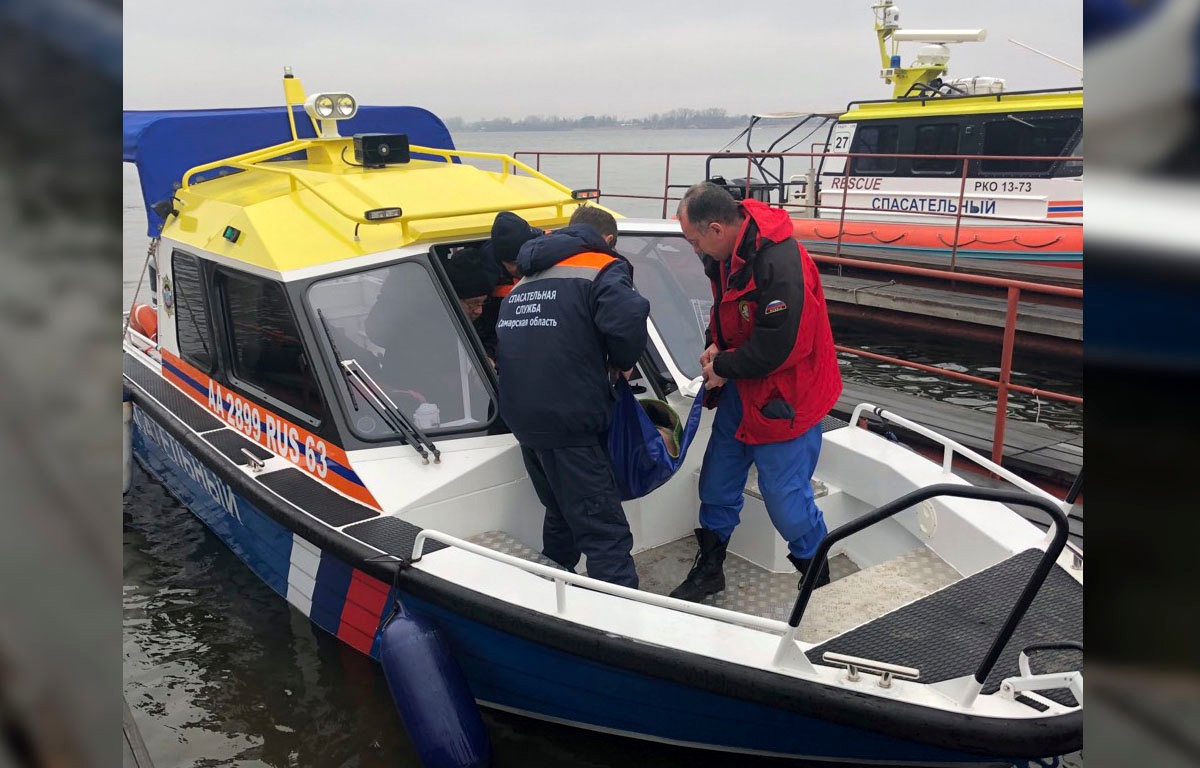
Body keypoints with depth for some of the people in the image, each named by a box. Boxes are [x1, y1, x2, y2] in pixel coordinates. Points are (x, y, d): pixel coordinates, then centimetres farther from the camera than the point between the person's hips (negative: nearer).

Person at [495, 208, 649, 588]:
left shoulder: (525, 282, 21)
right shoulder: (601, 270, -2)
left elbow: (506, 349, 25)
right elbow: (628, 317, -23)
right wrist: (622, 362, -3)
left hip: (524, 419, 8)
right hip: (569, 424, -8)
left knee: (562, 516, 24)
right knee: (605, 532, -7)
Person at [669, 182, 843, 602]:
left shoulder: (781, 263, -29)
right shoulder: (724, 253, 0)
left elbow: (778, 346, -29)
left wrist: (723, 367, -15)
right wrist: (714, 347, -1)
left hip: (785, 398, -9)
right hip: (741, 391, 9)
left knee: (785, 498, 0)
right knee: (717, 483, 16)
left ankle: (818, 580, 25)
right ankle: (708, 570, 35)